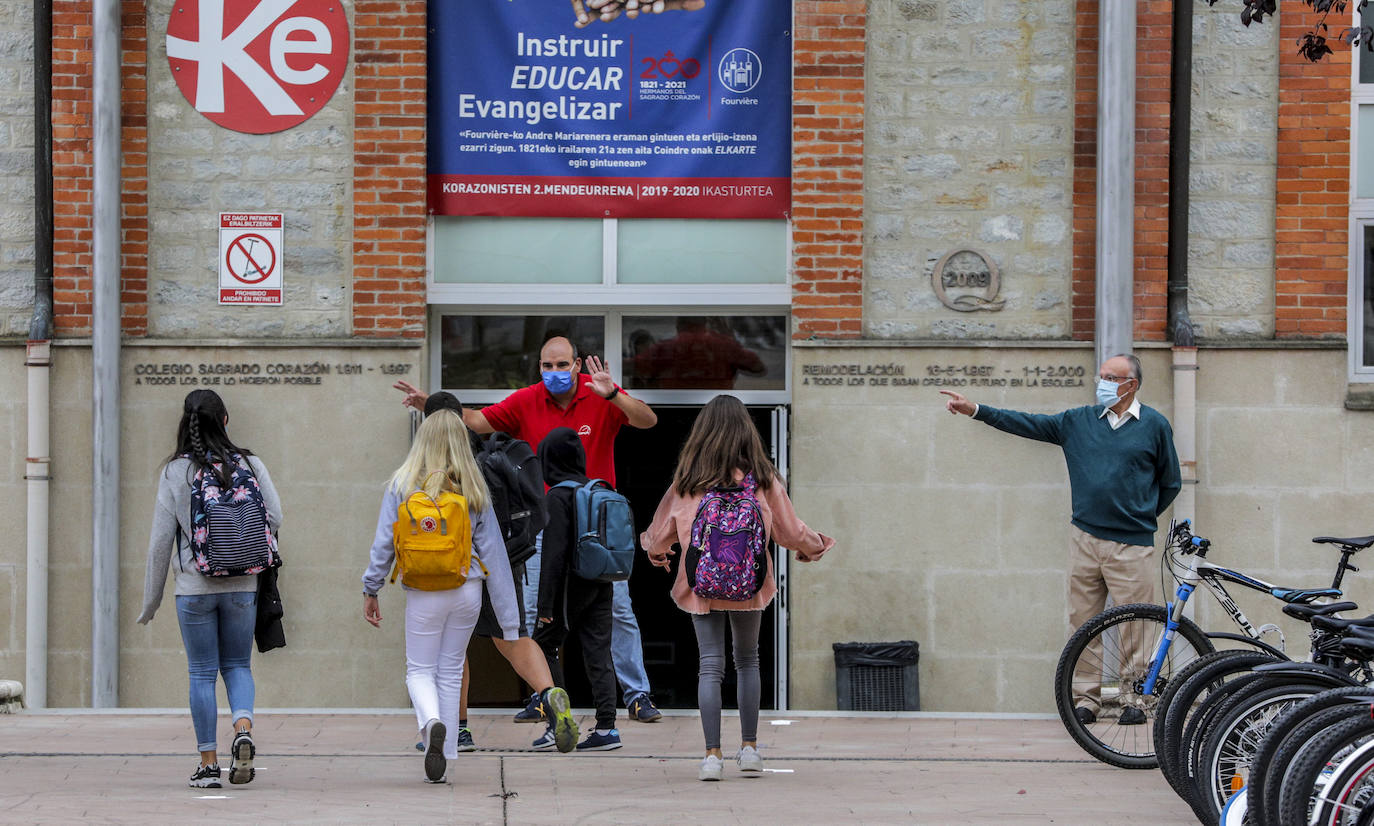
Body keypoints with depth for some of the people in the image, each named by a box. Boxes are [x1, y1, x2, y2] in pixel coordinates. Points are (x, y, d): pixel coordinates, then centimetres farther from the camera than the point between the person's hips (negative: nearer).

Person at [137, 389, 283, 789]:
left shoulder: (175, 472, -4)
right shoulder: (249, 464, -2)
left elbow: (161, 539, -3)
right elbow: (274, 518, -5)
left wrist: (151, 599, 5)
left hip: (194, 587, -1)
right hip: (242, 585, 1)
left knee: (202, 673, 7)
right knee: (238, 665, 14)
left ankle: (208, 763, 7)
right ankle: (243, 729, -12)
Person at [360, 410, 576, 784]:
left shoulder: (402, 484, -5)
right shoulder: (475, 491, 0)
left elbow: (383, 544, -3)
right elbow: (493, 553, 2)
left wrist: (370, 590, 11)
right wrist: (510, 621, 5)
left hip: (424, 595, -2)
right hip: (467, 592, 2)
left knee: (420, 670, 9)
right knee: (451, 672, 15)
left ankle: (431, 721, -23)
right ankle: (444, 762, 16)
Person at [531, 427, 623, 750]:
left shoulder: (558, 496, -12)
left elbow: (554, 553, -15)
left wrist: (545, 604, -14)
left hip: (572, 587, -6)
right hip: (601, 587, 6)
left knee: (544, 645, 8)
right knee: (598, 654, 6)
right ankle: (606, 727, 0)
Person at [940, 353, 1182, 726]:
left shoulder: (1154, 425, 3)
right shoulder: (1079, 421, 10)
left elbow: (1170, 483, 12)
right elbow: (1029, 424, 10)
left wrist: (1141, 515, 11)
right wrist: (975, 410, 4)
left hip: (1131, 544, -3)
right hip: (1085, 538, 3)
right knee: (1083, 622, 4)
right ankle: (1086, 696, 11)